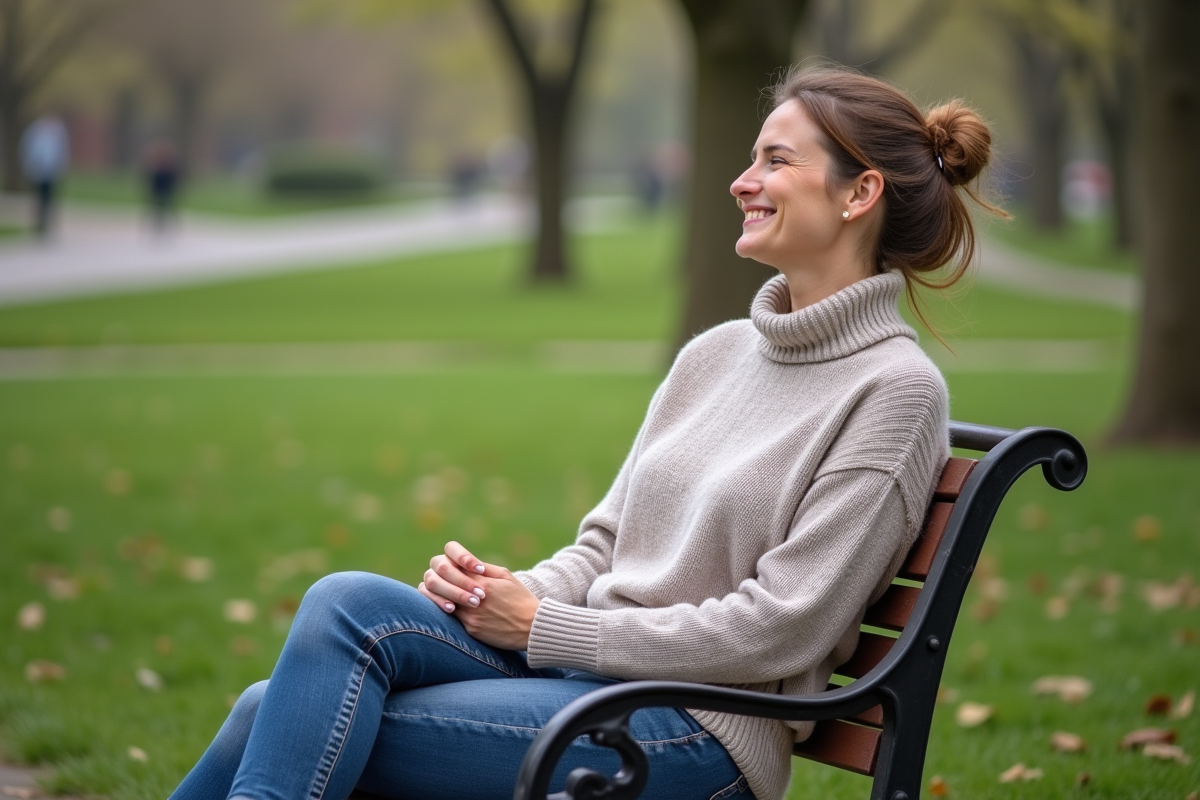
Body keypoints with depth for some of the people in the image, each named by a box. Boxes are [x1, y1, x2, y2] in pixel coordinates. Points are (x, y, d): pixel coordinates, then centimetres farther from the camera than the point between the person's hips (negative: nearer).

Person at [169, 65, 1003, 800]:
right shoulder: (715, 353, 15)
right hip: (579, 668, 7)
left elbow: (779, 630, -15)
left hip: (701, 731, -7)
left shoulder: (895, 390, -9)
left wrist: (544, 628, -11)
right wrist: (512, 595, -5)